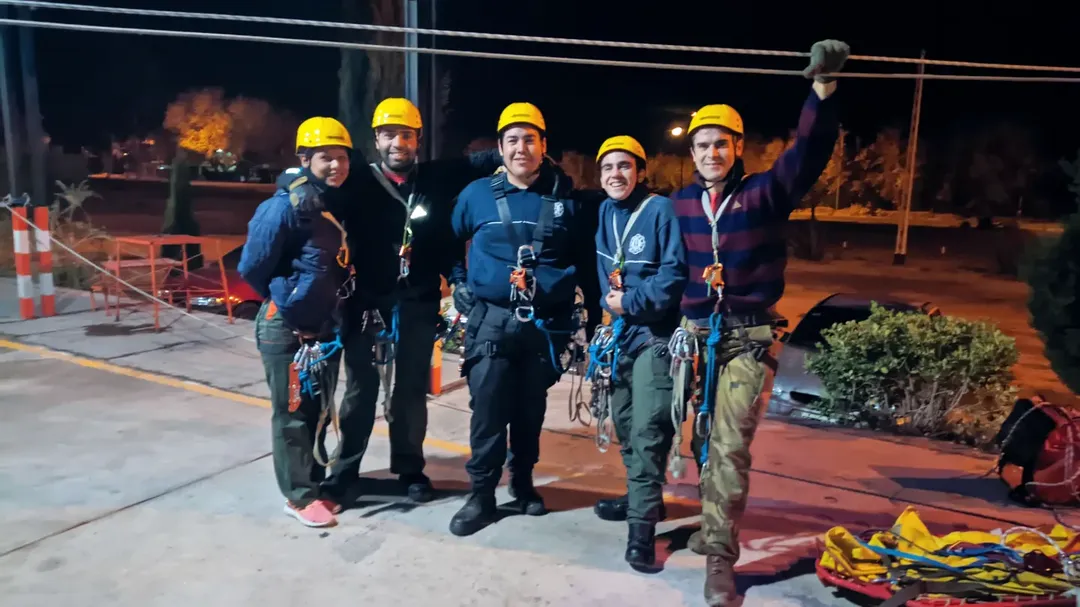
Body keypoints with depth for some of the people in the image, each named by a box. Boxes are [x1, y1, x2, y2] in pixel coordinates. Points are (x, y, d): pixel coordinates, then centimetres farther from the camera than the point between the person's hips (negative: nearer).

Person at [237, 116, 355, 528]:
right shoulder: (286, 206, -17)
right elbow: (252, 267, -15)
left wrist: (328, 306, 8)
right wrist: (286, 302, -4)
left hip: (325, 328, 7)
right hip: (286, 329, -7)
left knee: (319, 412, 16)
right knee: (292, 415, 4)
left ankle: (315, 484, 30)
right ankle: (300, 496, 16)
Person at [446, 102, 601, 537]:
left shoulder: (566, 199, 3)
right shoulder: (477, 194, 2)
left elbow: (586, 261, 9)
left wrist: (596, 313, 8)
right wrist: (459, 282, 7)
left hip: (546, 325, 1)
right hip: (490, 320, -1)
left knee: (531, 410, 12)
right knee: (488, 411, -3)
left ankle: (522, 482, 31)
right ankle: (481, 495, 12)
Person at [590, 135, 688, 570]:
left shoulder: (661, 210, -11)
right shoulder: (604, 213, 8)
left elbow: (676, 272, -17)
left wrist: (631, 302, -19)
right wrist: (607, 301, -1)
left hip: (655, 335, -7)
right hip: (619, 333, 7)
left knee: (647, 430, -11)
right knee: (625, 423, 17)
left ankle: (642, 526, -4)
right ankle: (641, 497, 35)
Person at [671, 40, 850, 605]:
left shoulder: (764, 194, -4)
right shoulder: (679, 203, 5)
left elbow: (808, 153, -19)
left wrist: (823, 90, -32)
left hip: (747, 338, -3)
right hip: (692, 331, 3)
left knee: (730, 446, -5)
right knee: (701, 437, 11)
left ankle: (719, 556, 4)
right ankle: (716, 515, 35)